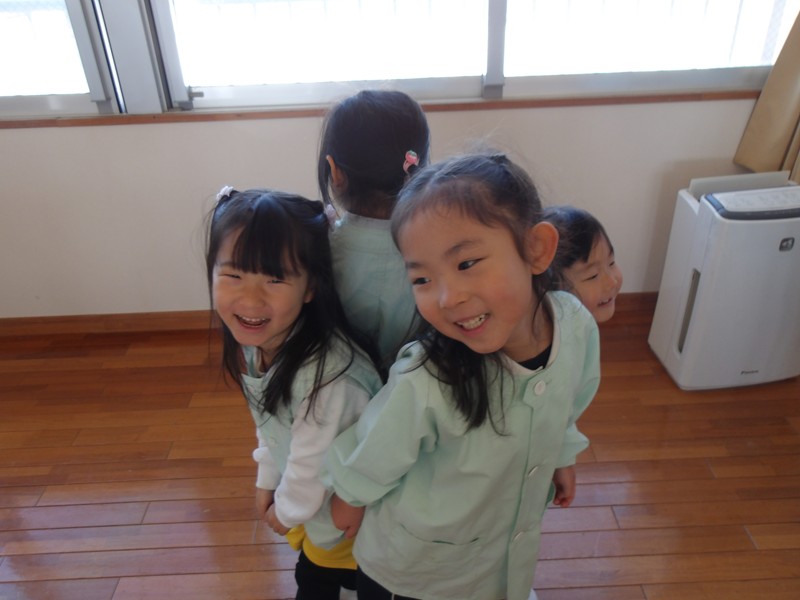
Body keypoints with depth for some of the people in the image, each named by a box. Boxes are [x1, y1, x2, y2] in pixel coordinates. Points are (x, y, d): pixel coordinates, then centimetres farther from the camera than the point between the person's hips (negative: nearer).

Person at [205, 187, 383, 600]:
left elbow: (314, 465, -26)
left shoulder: (329, 376, -42)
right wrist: (267, 482, 8)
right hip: (300, 491, 6)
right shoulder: (257, 342, -17)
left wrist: (288, 510, -8)